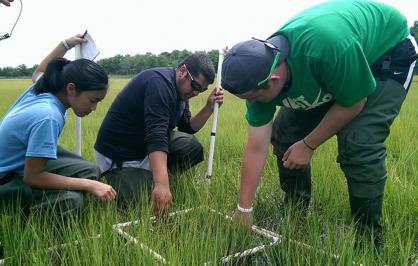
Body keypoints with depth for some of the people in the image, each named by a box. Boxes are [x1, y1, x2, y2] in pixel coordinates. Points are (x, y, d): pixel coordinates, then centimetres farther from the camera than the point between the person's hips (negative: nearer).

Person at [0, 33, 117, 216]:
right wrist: (90, 185, -27)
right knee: (69, 200, -31)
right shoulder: (47, 116, -33)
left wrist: (65, 44, 21)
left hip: (19, 160, 9)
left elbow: (38, 73, 22)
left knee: (89, 171, 1)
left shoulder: (43, 87, -6)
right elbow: (31, 176, -27)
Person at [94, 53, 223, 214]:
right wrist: (162, 185, -47)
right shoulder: (160, 82, -27)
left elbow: (187, 128, 10)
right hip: (118, 152, -8)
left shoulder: (180, 92, 4)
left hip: (146, 144, 9)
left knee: (193, 148, -7)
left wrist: (209, 107, -5)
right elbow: (156, 135, -39)